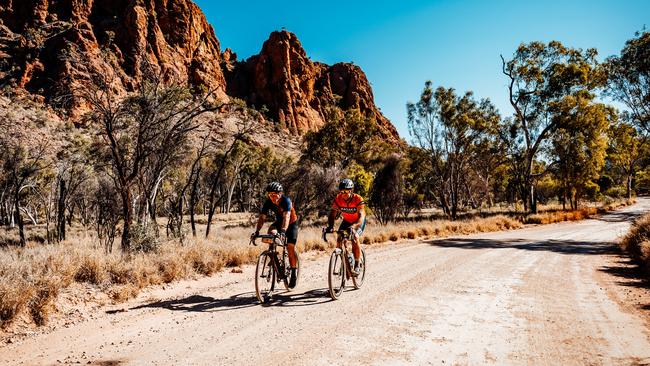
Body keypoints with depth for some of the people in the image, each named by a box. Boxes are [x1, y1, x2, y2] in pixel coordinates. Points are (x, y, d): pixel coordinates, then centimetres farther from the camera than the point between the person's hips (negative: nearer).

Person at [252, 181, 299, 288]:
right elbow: (262, 217, -25)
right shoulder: (268, 202, -19)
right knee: (271, 232, -29)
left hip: (291, 223, -4)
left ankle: (293, 274, 1)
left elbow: (286, 217, -44)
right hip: (279, 222, 4)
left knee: (290, 247, -13)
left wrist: (283, 231, -59)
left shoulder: (286, 200, -32)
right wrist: (257, 231, -40)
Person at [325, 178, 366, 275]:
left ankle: (357, 265, -17)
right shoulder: (338, 199, -21)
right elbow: (332, 214, -21)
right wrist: (330, 226, -39)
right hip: (346, 221, 4)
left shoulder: (358, 199, -31)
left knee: (355, 237, -28)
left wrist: (353, 226, -58)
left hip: (358, 222, -4)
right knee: (339, 239, -16)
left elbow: (361, 217, -40)